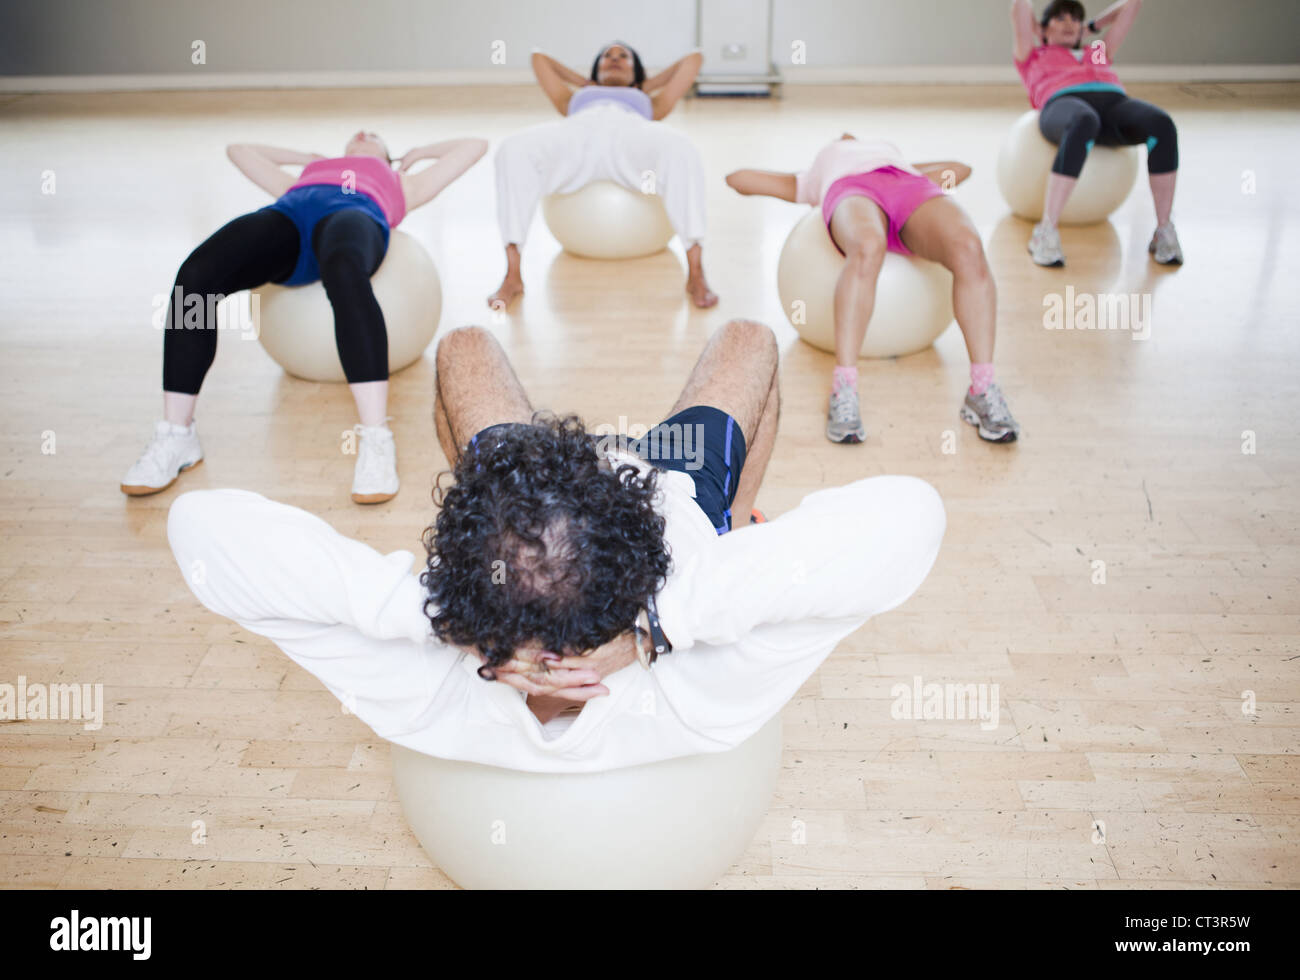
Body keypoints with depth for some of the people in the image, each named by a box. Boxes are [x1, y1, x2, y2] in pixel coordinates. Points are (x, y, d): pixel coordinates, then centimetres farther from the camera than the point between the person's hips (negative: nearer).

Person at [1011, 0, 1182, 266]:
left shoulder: (1099, 53, 44)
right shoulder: (1034, 57, 35)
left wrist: (1091, 26, 59)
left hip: (1114, 102, 4)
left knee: (1161, 125, -31)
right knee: (1083, 126, -43)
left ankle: (1164, 231, -25)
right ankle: (1045, 233, -43)